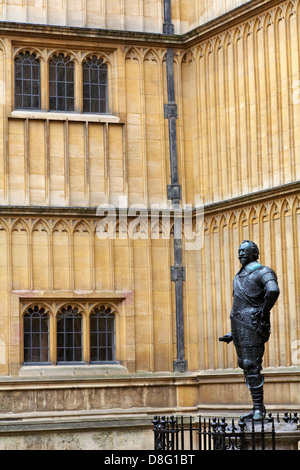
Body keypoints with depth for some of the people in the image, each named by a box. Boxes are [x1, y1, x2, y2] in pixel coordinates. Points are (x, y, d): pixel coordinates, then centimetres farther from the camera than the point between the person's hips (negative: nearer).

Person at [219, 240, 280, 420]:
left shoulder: (262, 272, -5)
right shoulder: (239, 277, 23)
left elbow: (273, 291, -27)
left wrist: (264, 311, -18)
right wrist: (232, 334, 23)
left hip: (251, 323, -9)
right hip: (238, 323, 9)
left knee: (252, 365, -13)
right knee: (244, 364, 9)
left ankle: (259, 409, -10)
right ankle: (258, 408, 14)